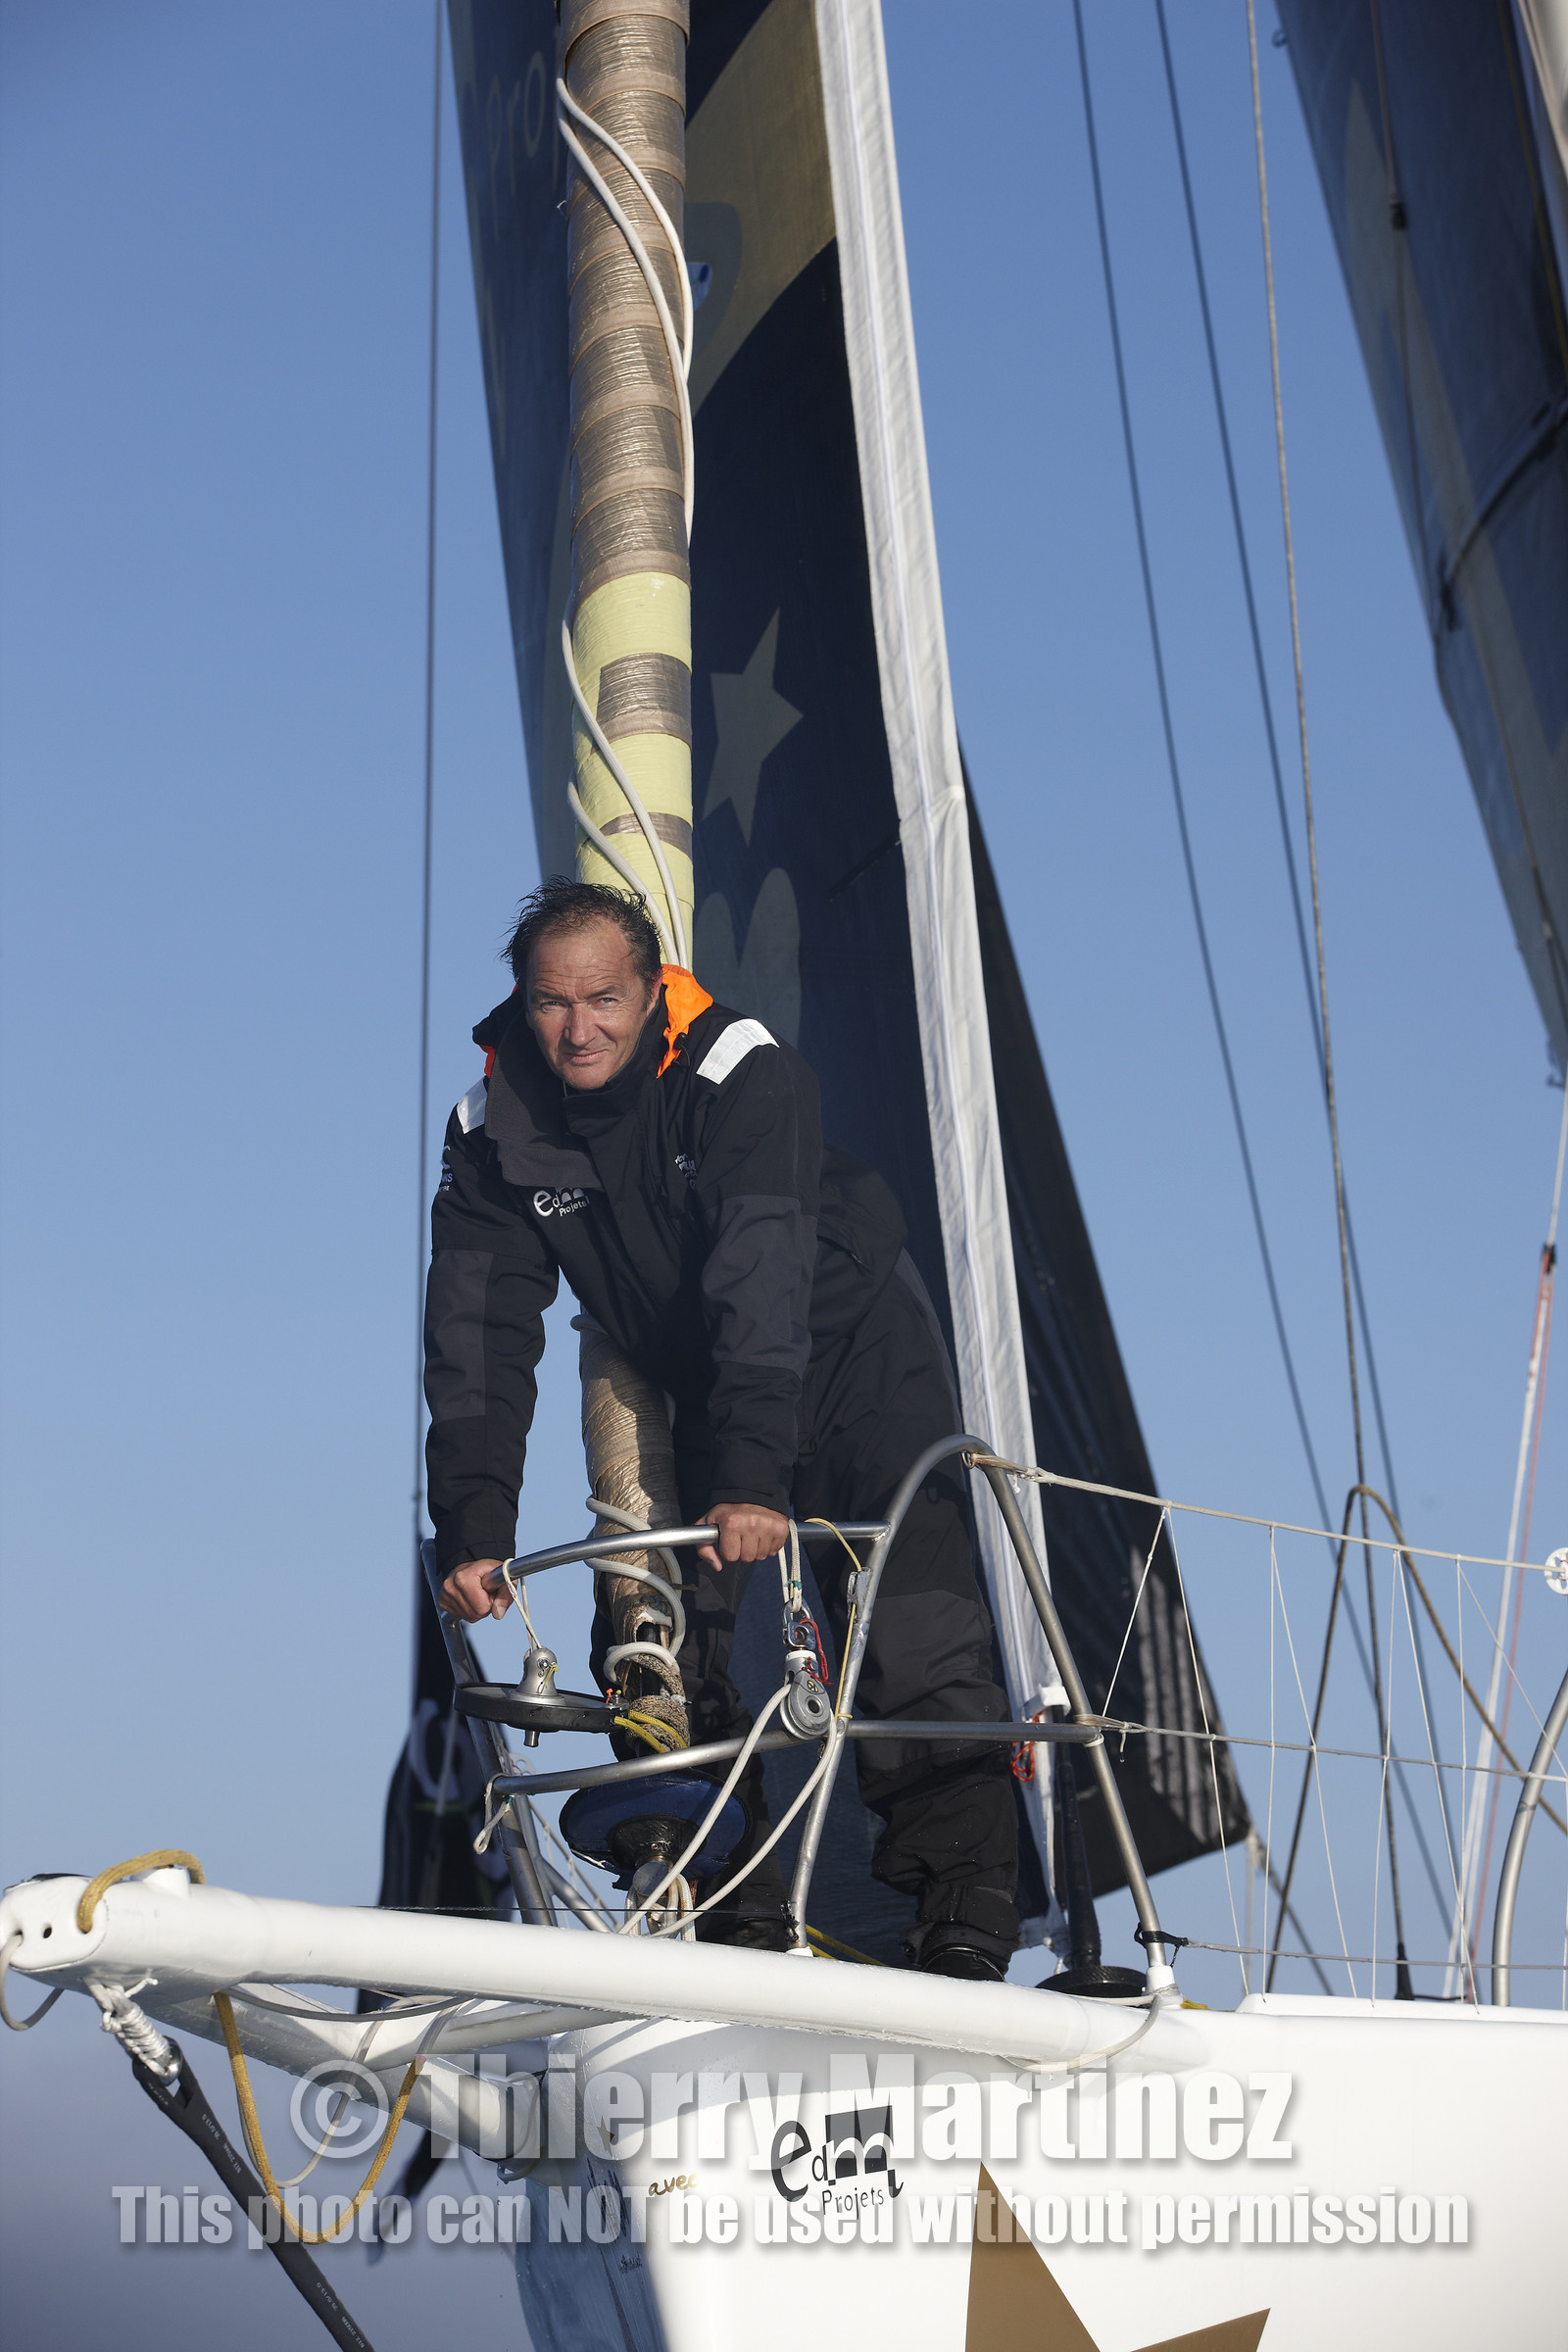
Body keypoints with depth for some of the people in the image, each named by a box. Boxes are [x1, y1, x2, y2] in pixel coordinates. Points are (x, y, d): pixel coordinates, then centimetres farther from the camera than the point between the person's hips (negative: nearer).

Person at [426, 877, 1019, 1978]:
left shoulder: (746, 1073, -27)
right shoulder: (494, 1128, -12)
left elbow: (764, 1285, -38)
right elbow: (479, 1340, -16)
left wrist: (754, 1476, -49)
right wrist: (473, 1527, -28)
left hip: (855, 1354, -5)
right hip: (700, 1391, 5)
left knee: (917, 1636, -16)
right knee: (663, 1654, -5)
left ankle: (968, 1930, -9)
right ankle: (745, 1918, 7)